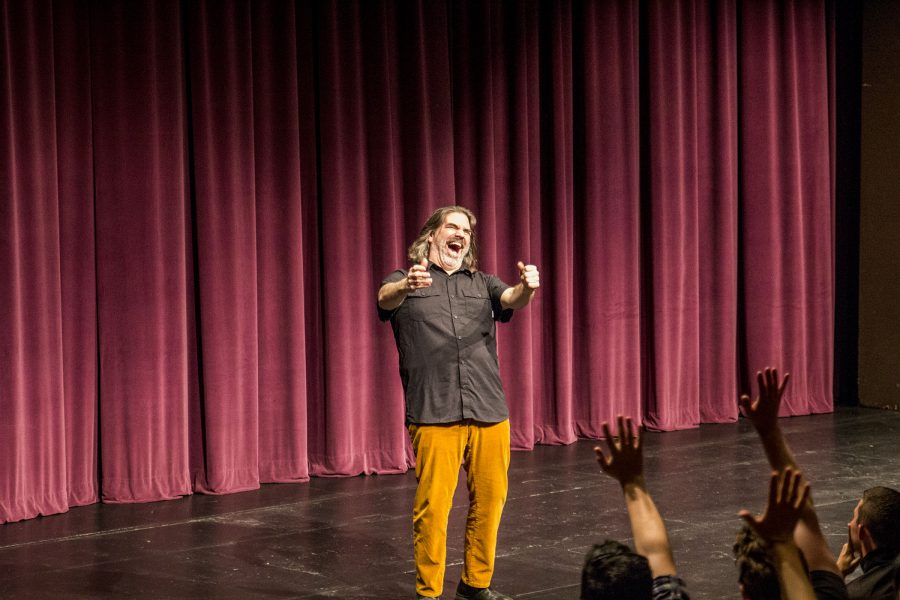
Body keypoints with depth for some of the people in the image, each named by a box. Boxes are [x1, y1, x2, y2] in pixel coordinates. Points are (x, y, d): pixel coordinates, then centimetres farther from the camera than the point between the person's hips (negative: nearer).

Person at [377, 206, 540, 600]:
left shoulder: (482, 284, 17)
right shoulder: (403, 282, 8)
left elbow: (511, 300, -2)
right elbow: (385, 299, -15)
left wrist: (526, 287, -28)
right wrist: (406, 285, -40)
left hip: (490, 412, 4)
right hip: (434, 415, -4)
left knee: (489, 500, 6)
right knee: (432, 507, -7)